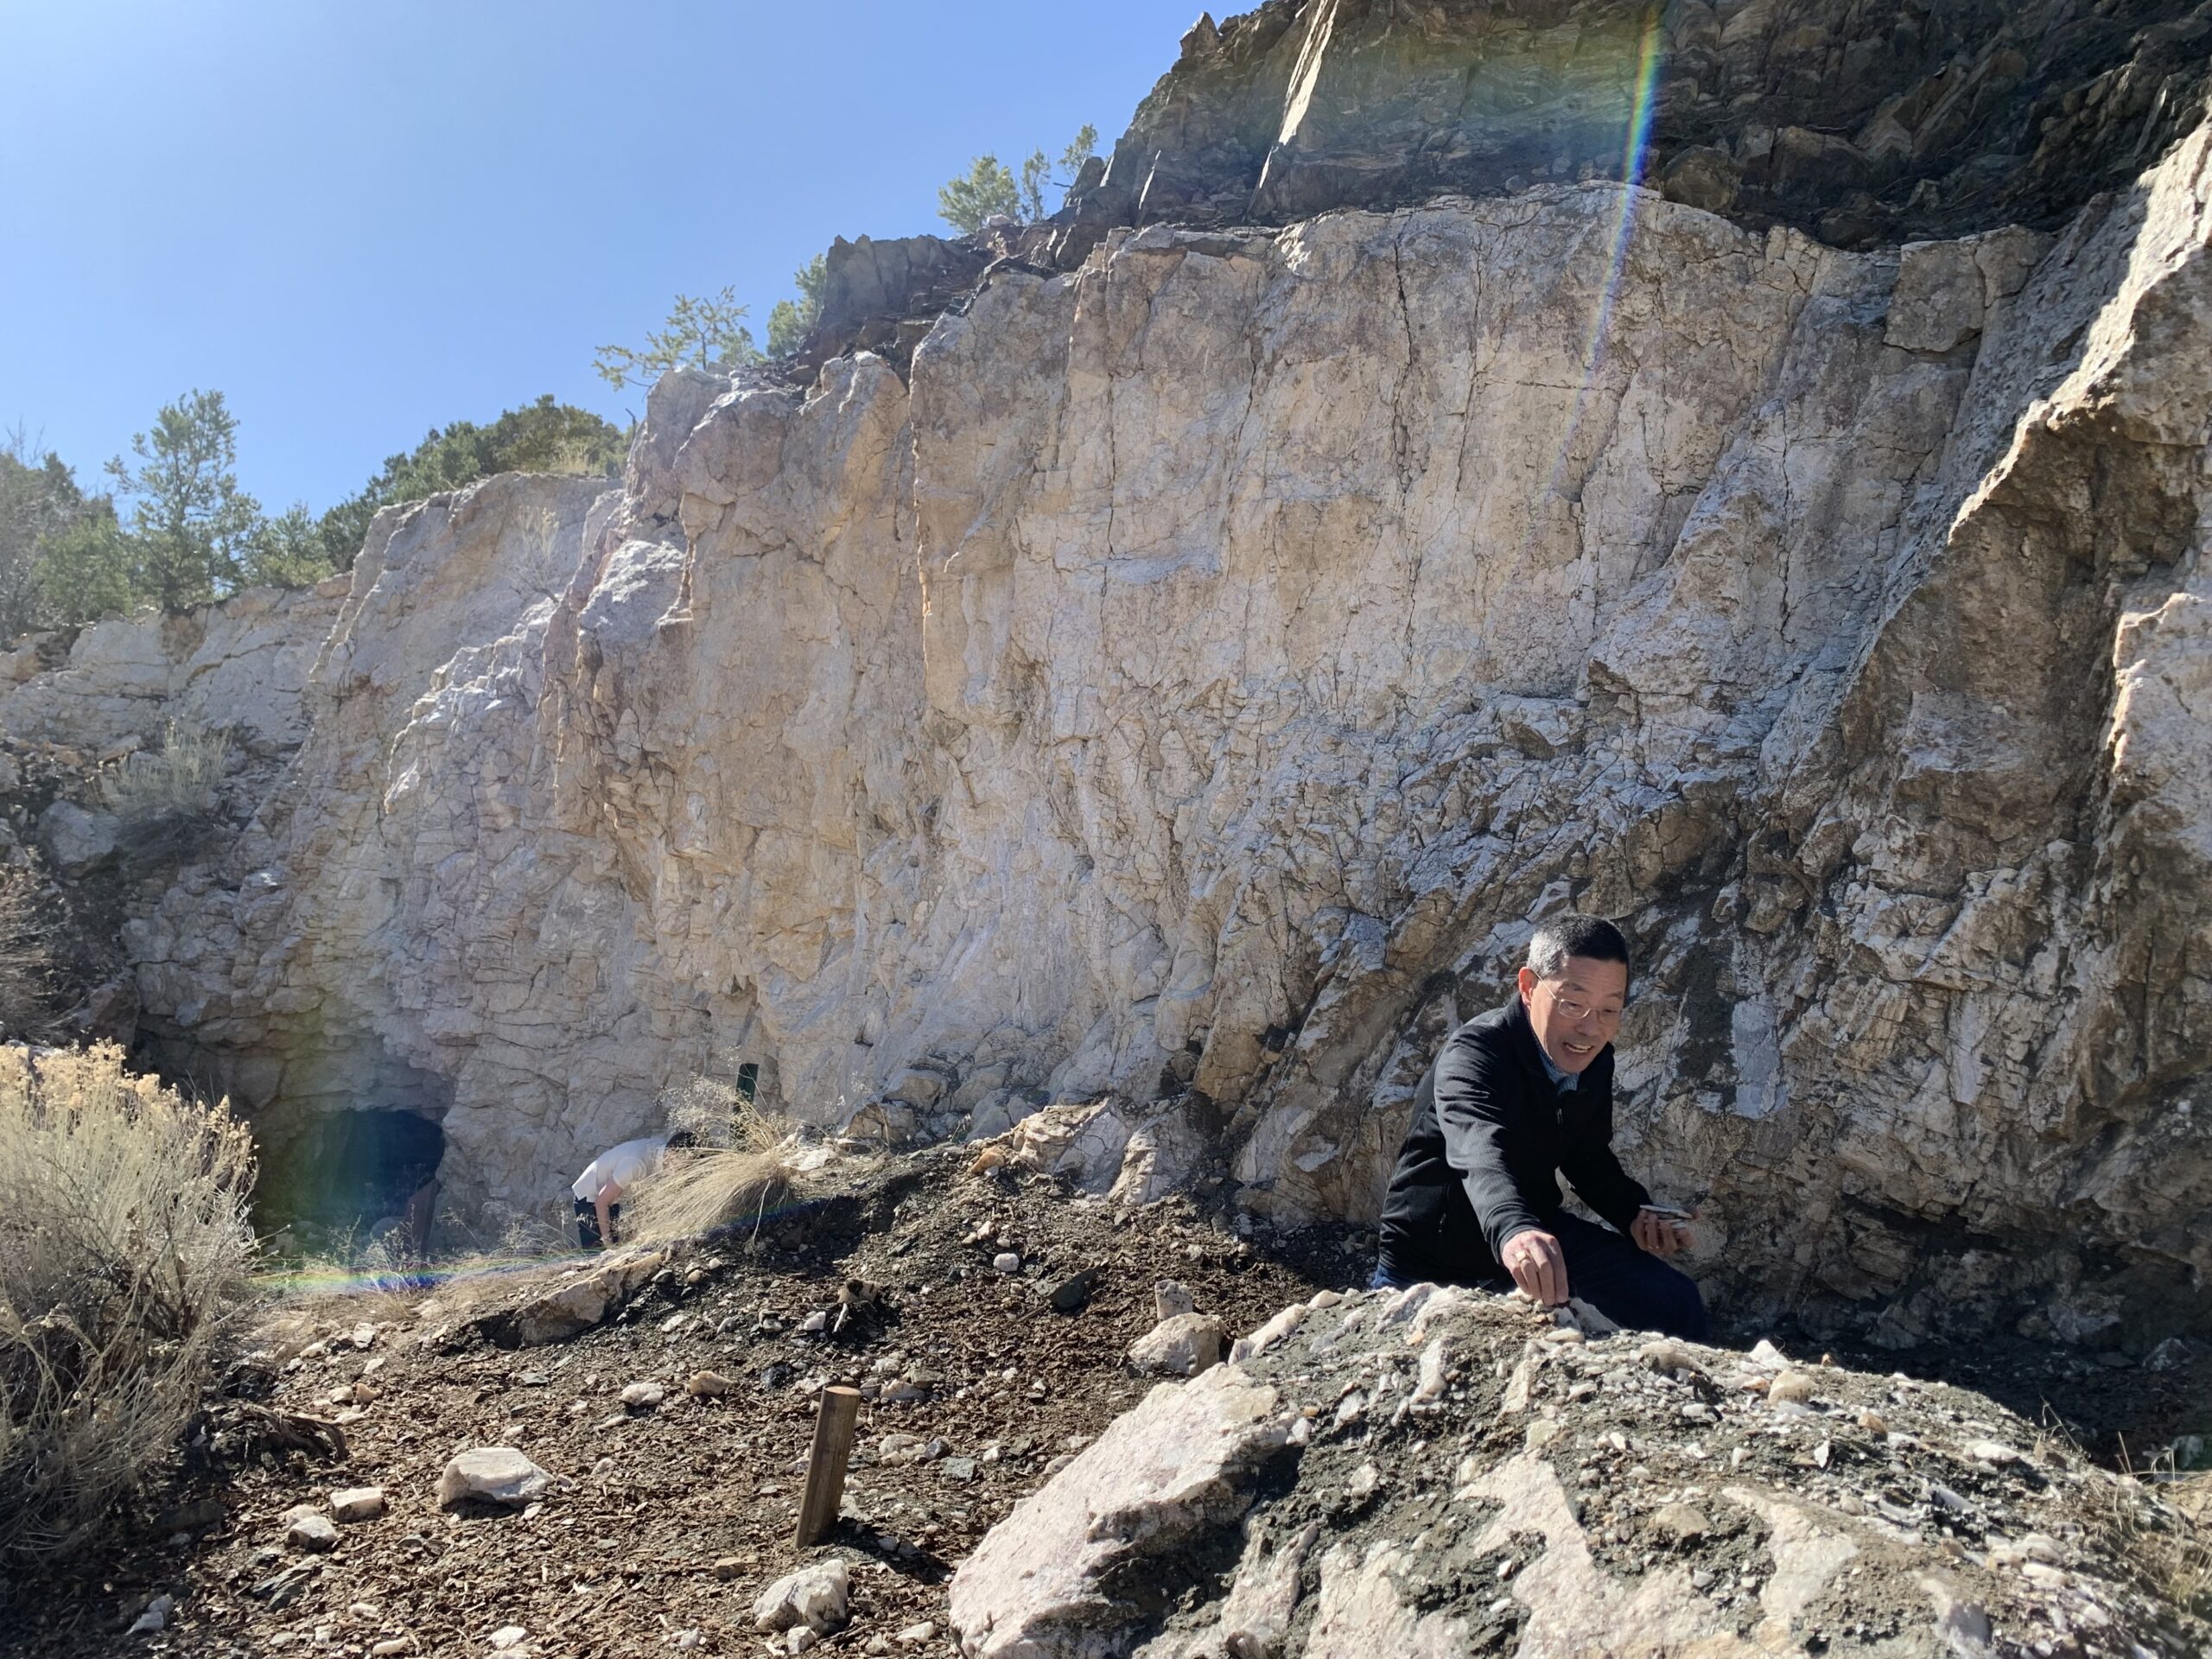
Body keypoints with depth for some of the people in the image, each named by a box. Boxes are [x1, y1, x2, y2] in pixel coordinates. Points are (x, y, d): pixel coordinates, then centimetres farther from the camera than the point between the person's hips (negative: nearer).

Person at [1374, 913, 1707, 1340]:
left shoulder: (1595, 1061, -5)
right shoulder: (1474, 1054, -29)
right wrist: (1514, 1232, -69)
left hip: (1537, 1231, 6)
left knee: (1675, 1305, -6)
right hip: (1434, 1259, -5)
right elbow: (1480, 1152, -50)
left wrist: (1636, 1214, -6)